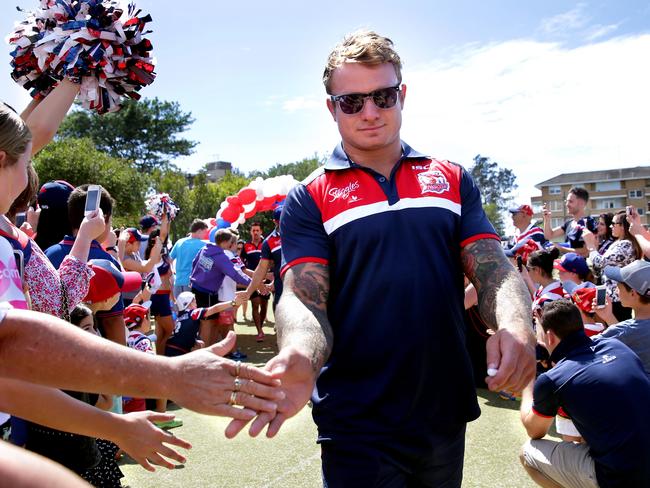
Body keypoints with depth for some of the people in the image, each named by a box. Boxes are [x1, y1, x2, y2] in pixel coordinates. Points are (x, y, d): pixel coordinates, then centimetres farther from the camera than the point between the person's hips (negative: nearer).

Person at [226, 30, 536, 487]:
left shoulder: (453, 180, 7)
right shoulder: (309, 200, -2)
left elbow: (493, 268, -1)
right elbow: (303, 296, -12)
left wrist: (515, 324, -23)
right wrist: (299, 357, -34)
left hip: (447, 415, 4)